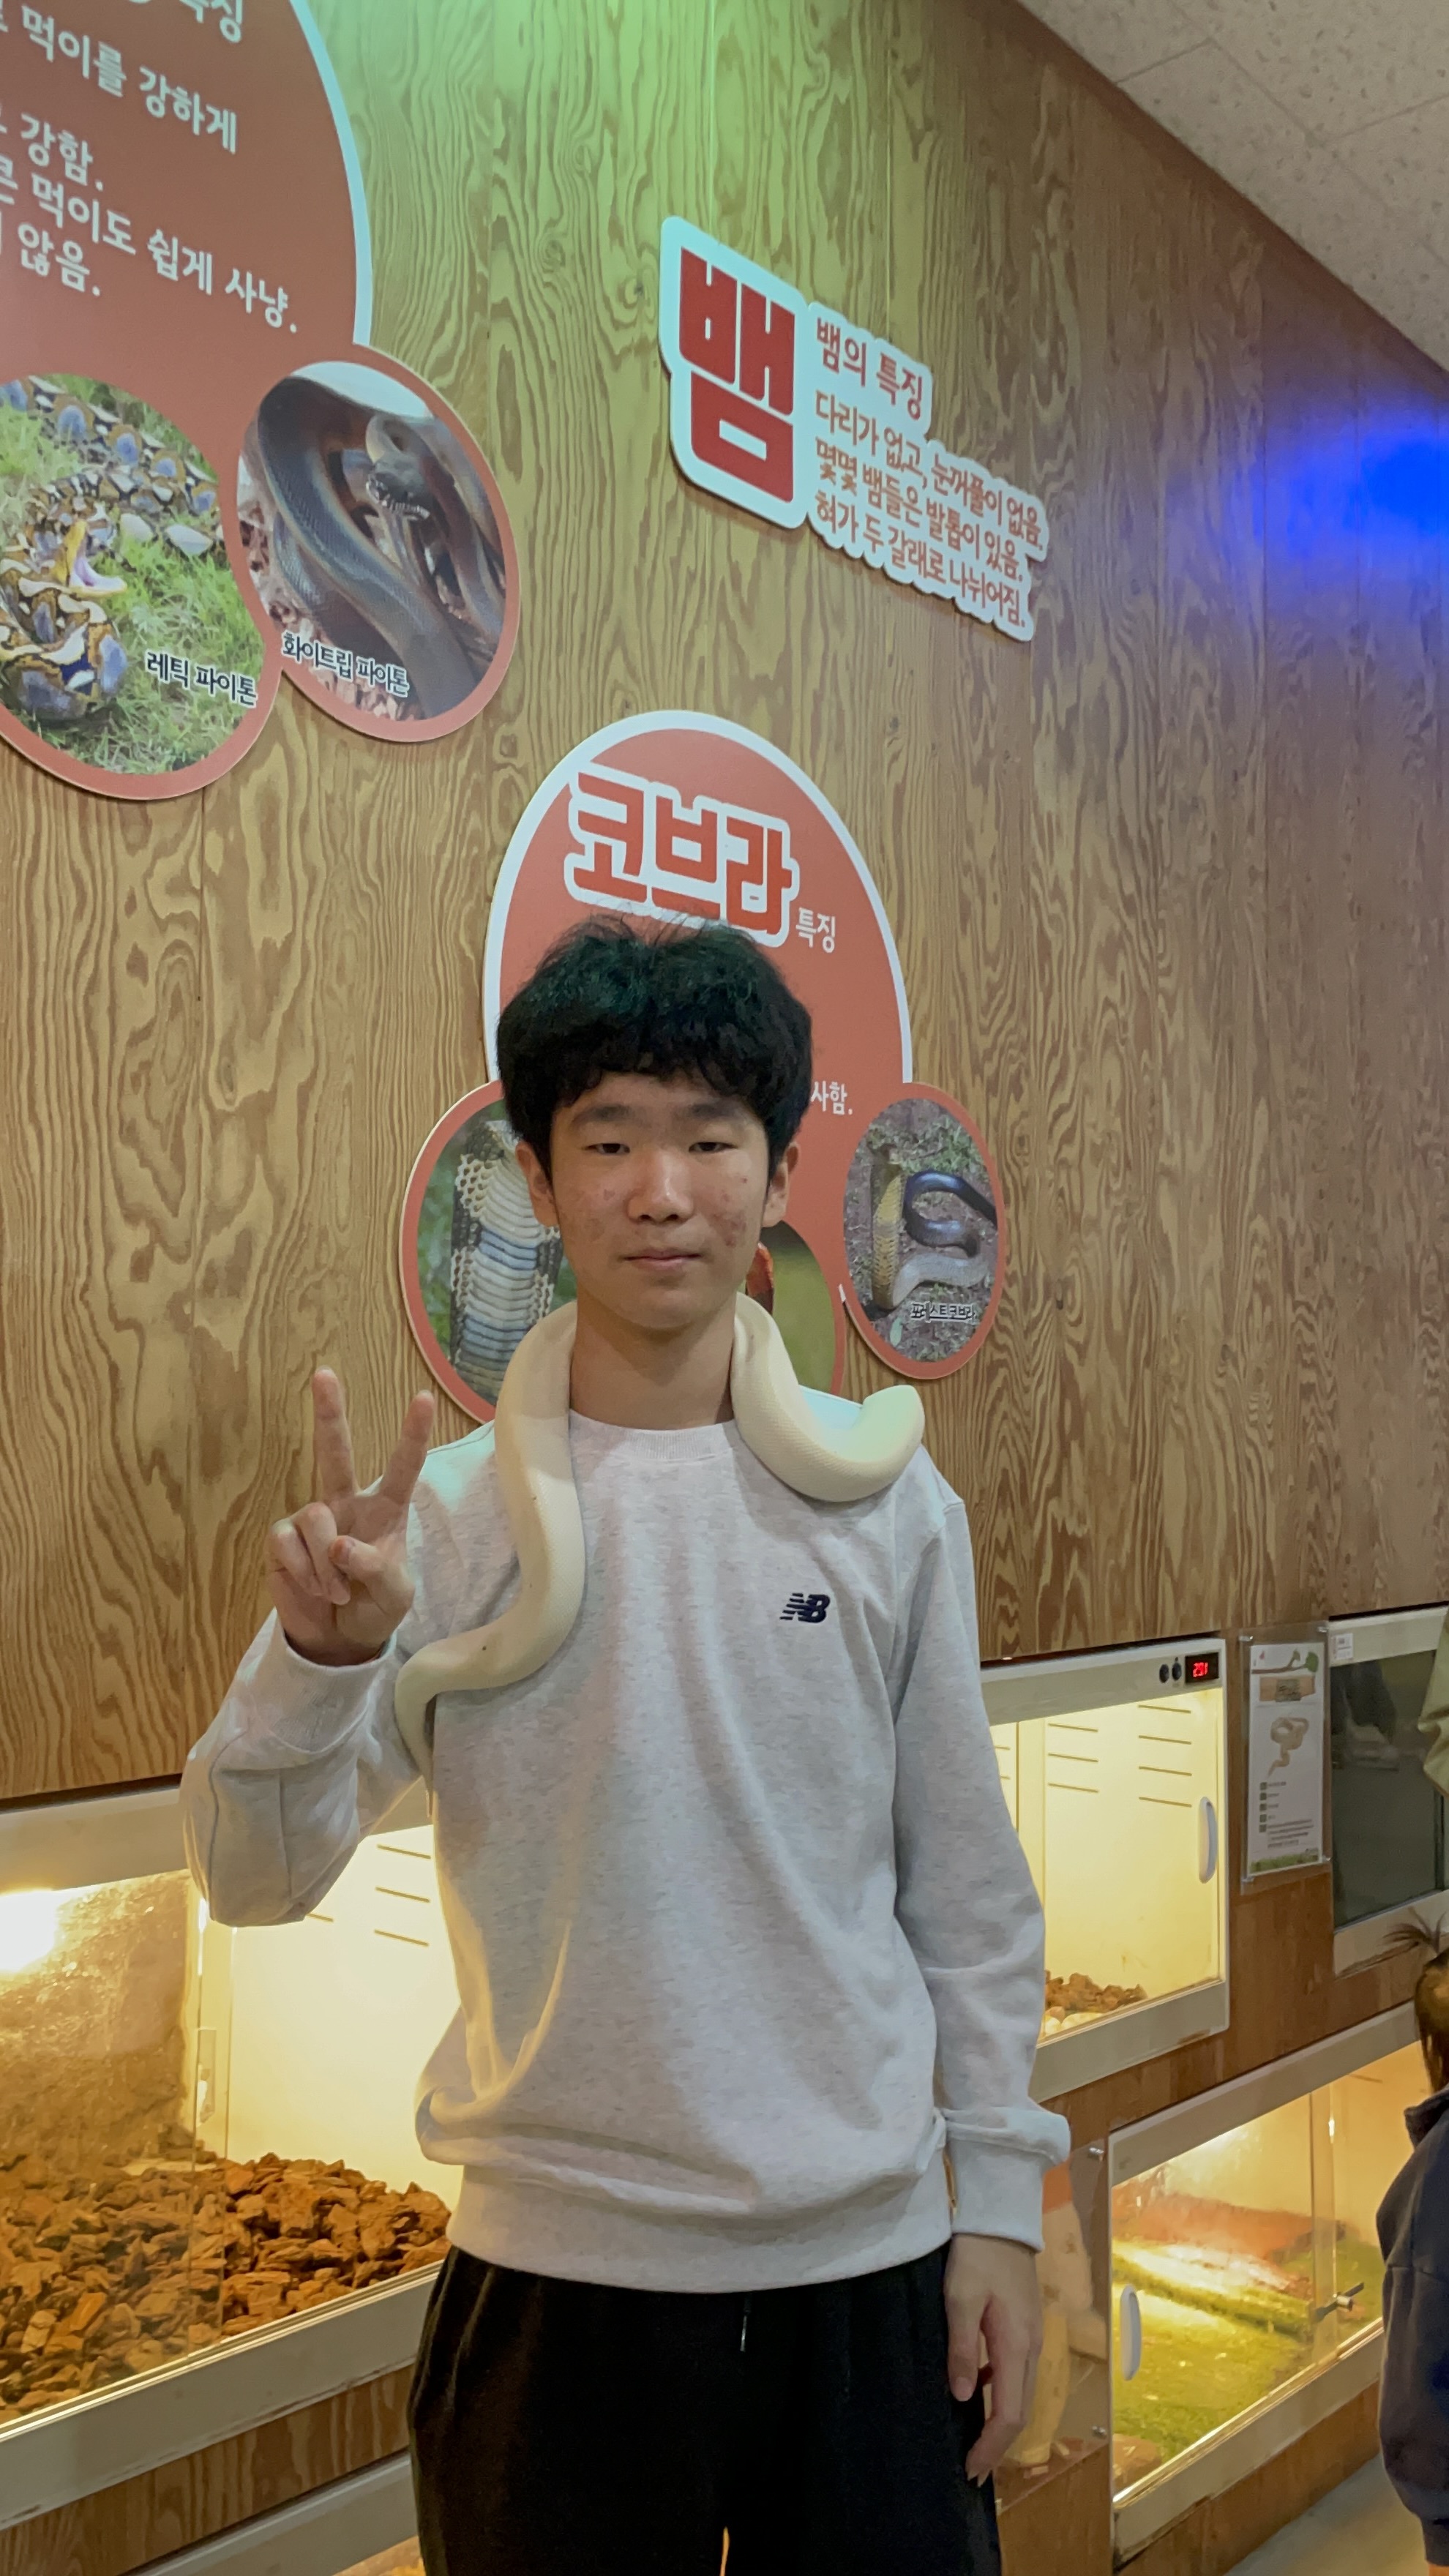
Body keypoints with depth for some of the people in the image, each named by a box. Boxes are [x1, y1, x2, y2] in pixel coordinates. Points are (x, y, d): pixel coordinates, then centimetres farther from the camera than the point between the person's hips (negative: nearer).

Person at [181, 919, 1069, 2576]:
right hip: (559, 2270, -1)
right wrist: (321, 1655, -26)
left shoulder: (887, 1502, -3)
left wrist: (996, 2202, 5)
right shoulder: (452, 1515, -7)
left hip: (869, 2260, 1)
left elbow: (966, 1886, 4)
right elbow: (256, 1878, -9)